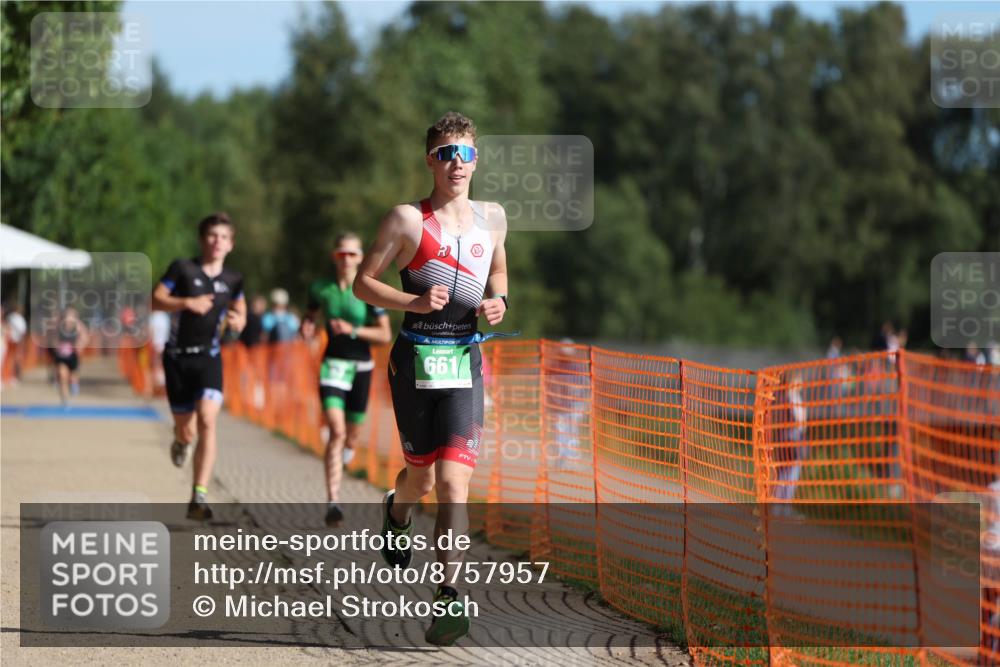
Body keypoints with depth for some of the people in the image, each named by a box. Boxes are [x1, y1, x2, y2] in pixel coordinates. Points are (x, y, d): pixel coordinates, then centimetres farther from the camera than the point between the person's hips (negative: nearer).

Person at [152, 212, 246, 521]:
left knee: (207, 419, -21)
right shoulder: (182, 269, -3)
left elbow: (240, 312, 19)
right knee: (186, 430, 4)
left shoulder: (232, 280, 6)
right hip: (178, 357, -1)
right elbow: (155, 300, -5)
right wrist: (187, 303, -20)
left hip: (209, 358, 1)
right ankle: (181, 441, 47)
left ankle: (200, 496, -22)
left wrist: (237, 321, -4)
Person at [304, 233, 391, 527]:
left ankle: (344, 453, 51)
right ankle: (333, 502, -23)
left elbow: (385, 335, -7)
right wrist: (306, 326, -4)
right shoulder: (320, 289, 0)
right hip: (333, 365, -1)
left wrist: (353, 330, -20)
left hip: (360, 367, 1)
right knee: (336, 431, -18)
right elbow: (310, 315, 19)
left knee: (351, 437, 12)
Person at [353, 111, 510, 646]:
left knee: (453, 480, -12)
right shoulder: (407, 219, -3)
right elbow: (362, 282, 0)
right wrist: (414, 302, -16)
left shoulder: (493, 218, 8)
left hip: (465, 361, 1)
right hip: (415, 358, -1)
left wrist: (498, 301, 5)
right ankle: (396, 511, 48)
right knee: (422, 474, 10)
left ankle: (448, 597, -16)